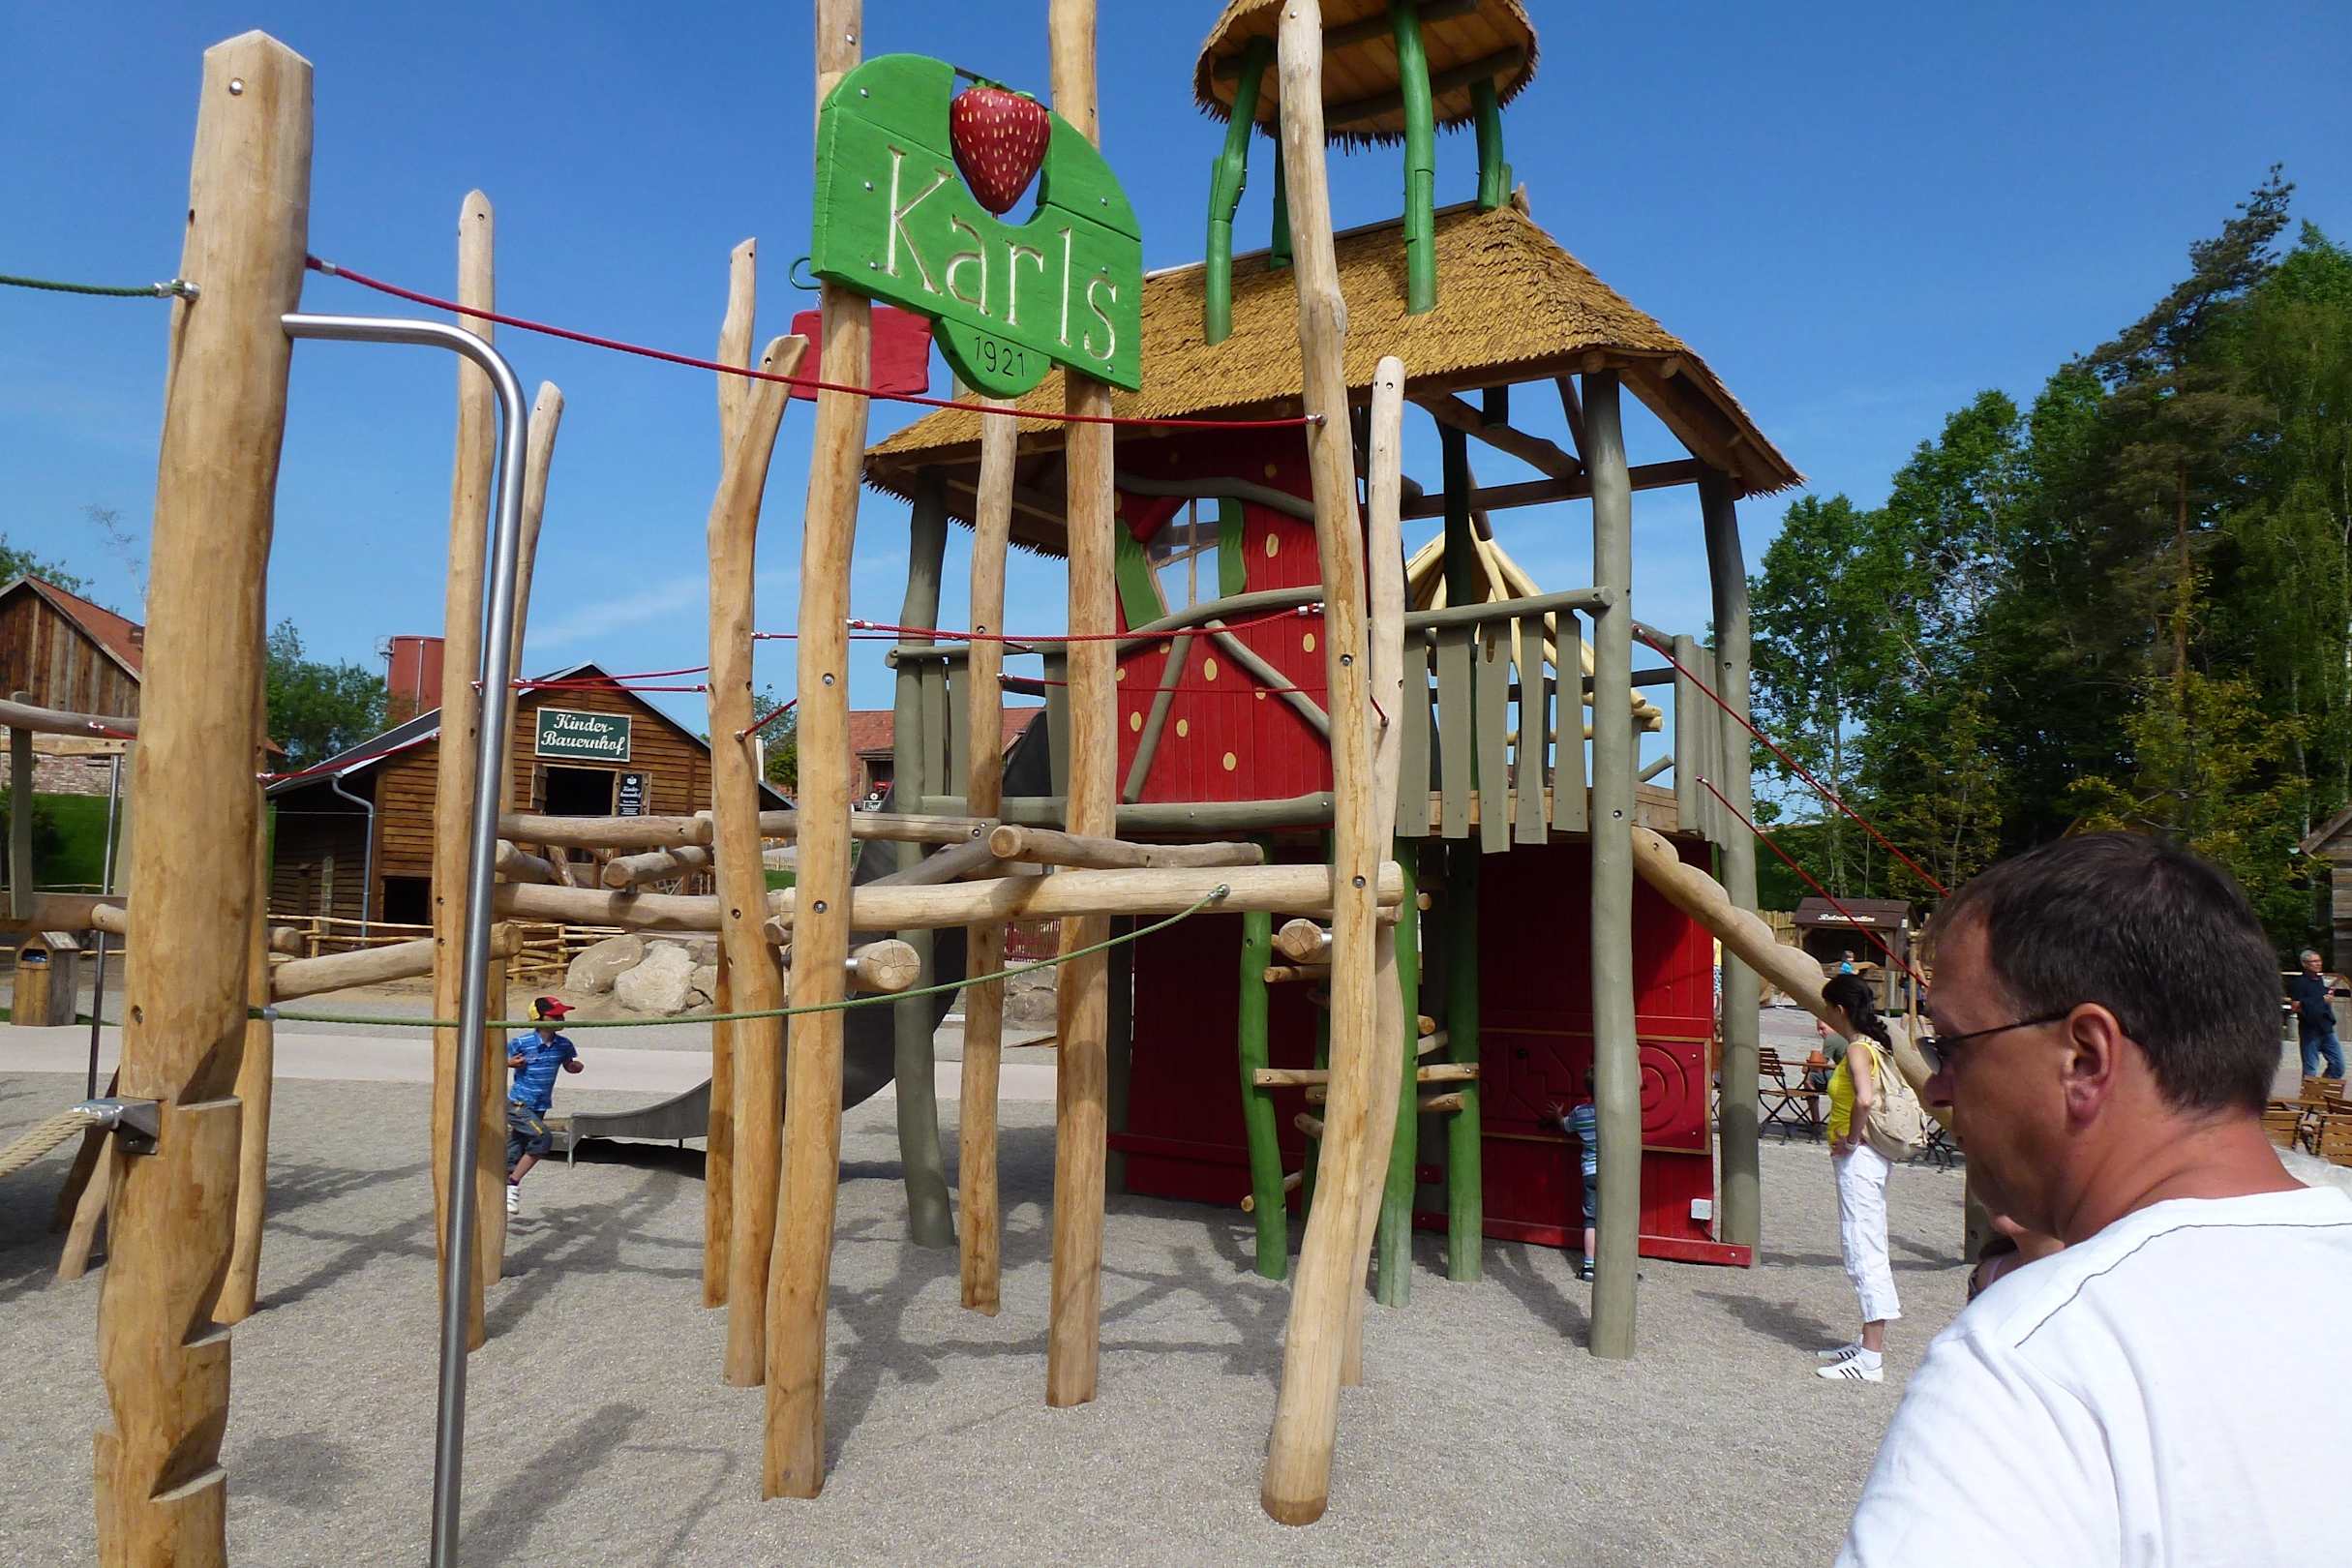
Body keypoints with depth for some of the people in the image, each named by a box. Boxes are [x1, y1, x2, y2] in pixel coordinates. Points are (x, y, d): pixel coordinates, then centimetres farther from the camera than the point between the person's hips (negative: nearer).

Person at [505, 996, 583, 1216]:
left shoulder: (563, 1045, 0)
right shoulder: (523, 1043, -14)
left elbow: (569, 1066, 18)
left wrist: (578, 1067, -4)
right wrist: (510, 1063, -23)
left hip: (539, 1108, 5)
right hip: (517, 1105, -5)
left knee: (513, 1156, 12)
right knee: (543, 1138, -24)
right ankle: (513, 1184, -11)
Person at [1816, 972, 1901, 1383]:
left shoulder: (1858, 1050, -17)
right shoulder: (1875, 1044, 11)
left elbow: (1864, 1099, -35)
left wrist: (1851, 1140, -20)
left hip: (1859, 1159, -10)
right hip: (1874, 1155, 10)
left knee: (1863, 1251, -8)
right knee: (1867, 1249, 16)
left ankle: (1871, 1360, -5)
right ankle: (1869, 1343, 25)